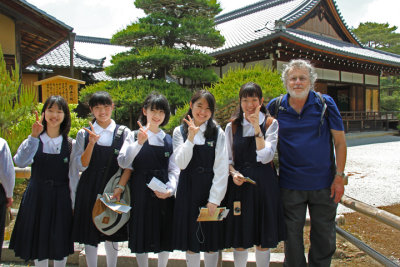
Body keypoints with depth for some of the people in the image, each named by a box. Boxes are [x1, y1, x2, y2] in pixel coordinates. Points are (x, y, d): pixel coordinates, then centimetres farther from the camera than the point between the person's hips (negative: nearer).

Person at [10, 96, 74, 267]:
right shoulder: (34, 141, -3)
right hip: (37, 196, 0)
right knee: (39, 240, 13)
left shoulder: (70, 144, -2)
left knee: (60, 244, 11)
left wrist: (74, 203, -2)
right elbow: (20, 163, -21)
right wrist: (33, 136, -28)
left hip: (61, 199, 0)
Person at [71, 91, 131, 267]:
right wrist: (92, 143, -18)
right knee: (90, 235, 9)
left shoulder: (124, 133, 0)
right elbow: (81, 166, -6)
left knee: (112, 235, 12)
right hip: (89, 190, 0)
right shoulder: (84, 134, 2)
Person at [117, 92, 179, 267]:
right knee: (142, 233, 8)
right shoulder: (134, 136, 1)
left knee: (165, 234, 10)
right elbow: (123, 162, -13)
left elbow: (174, 169, 3)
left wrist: (170, 189, -12)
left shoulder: (169, 140, 8)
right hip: (141, 192, -2)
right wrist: (139, 143, -23)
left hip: (164, 193, 2)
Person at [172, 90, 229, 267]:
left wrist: (215, 199, -12)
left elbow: (221, 169, -5)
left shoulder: (218, 133, 0)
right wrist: (191, 137, -17)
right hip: (188, 189, 1)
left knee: (211, 241, 9)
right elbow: (181, 163, -9)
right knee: (191, 240, 10)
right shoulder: (180, 131, 3)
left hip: (211, 189, -1)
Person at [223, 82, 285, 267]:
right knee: (239, 239, 8)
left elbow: (266, 157, -12)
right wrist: (233, 173, -12)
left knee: (263, 238, 9)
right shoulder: (232, 126, 5)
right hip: (239, 183, 1)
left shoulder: (270, 124, -1)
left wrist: (257, 128, -18)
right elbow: (228, 159, 8)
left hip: (264, 183, -1)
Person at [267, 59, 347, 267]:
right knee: (292, 235, 12)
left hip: (324, 184, 0)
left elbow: (340, 142, -1)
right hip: (290, 185, 0)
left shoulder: (325, 103, -3)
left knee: (324, 236, 15)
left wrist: (339, 176, -6)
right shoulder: (275, 107, -1)